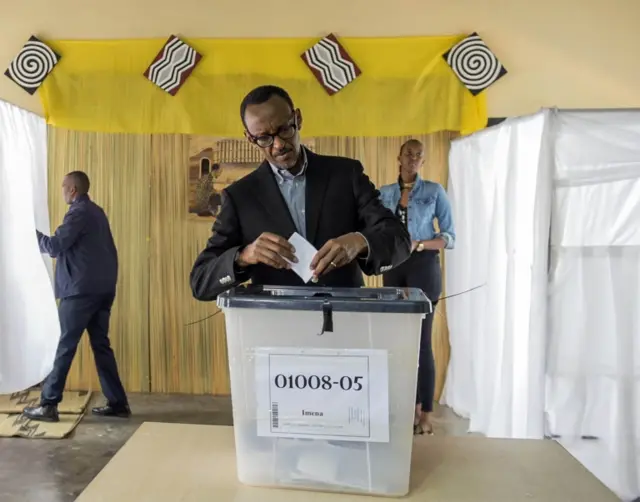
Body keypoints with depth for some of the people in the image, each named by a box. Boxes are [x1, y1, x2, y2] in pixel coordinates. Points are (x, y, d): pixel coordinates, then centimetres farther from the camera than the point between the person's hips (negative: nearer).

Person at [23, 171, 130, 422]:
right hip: (103, 289, 8)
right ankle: (118, 403, 11)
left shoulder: (78, 213, -9)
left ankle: (48, 405, 8)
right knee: (101, 345, 10)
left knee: (65, 346, -1)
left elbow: (55, 247, -14)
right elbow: (109, 250, 20)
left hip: (81, 290, -8)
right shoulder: (97, 212, 18)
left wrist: (33, 233, 3)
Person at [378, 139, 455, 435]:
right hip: (394, 269, 4)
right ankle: (413, 405, 22)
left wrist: (418, 245, -16)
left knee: (421, 339, -5)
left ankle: (426, 414, 6)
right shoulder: (385, 193, 11)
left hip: (423, 267, -4)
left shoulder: (434, 191, 1)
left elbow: (450, 237, -1)